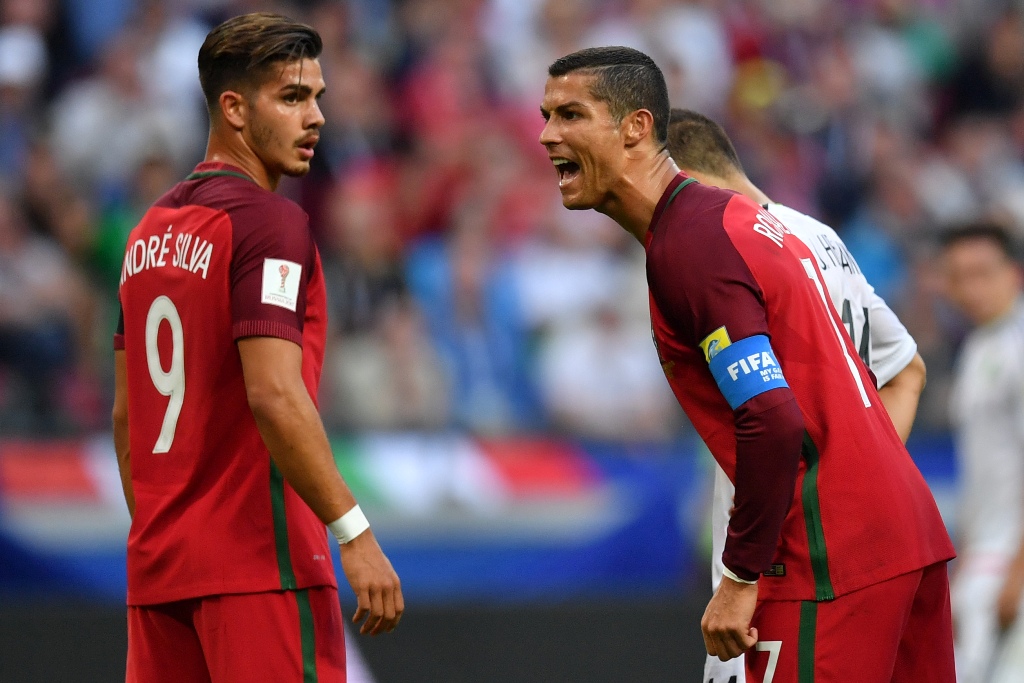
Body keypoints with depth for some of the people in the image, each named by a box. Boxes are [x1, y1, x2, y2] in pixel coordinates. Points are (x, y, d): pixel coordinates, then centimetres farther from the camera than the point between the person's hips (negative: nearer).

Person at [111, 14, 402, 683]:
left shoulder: (151, 231, 15)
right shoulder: (270, 223, -10)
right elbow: (274, 396, -20)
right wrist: (355, 534, -19)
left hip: (158, 565, 8)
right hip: (260, 562, -8)